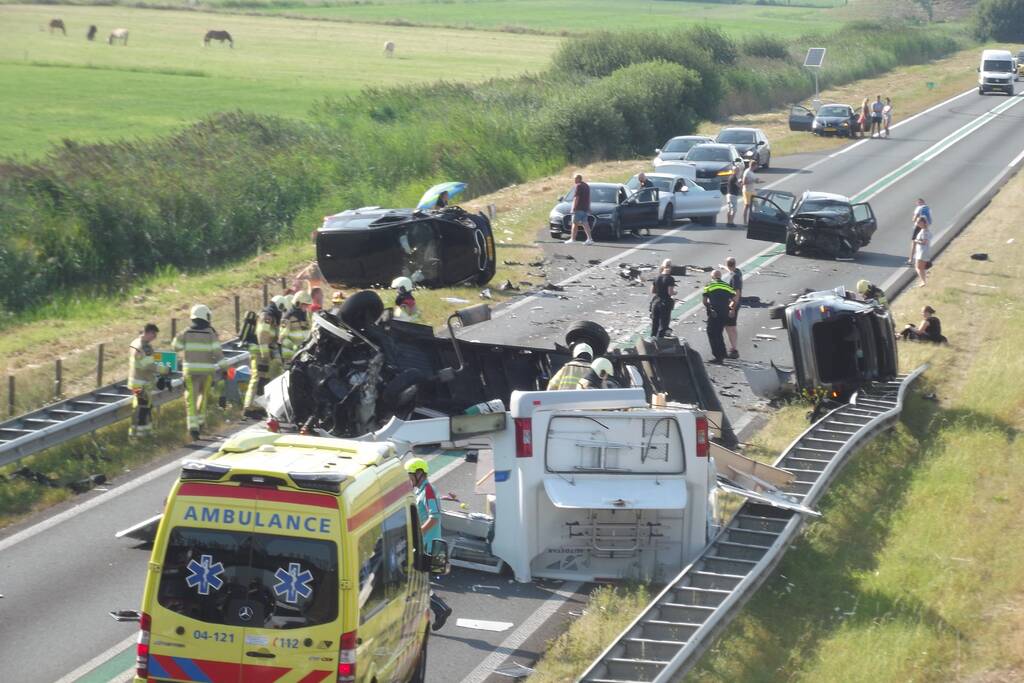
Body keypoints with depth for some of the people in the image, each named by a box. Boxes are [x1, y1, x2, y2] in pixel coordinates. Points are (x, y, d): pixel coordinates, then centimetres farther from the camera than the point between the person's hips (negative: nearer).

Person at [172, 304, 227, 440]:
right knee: (203, 395, 23)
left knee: (191, 399, -2)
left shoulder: (186, 333, -2)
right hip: (207, 370, 1)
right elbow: (217, 351, -12)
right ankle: (200, 421, 28)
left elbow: (176, 347, 10)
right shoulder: (210, 334, -5)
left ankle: (193, 425, -16)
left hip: (190, 370, 0)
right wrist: (223, 366, -10)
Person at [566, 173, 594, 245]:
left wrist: (573, 208, -16)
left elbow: (576, 198, -16)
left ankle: (573, 239, -1)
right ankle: (590, 239, -3)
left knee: (575, 223, -2)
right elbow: (588, 198, 23)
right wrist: (588, 208, 27)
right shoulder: (586, 186, 18)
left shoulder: (578, 186, -10)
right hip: (585, 209, 8)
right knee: (585, 223, 5)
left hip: (579, 209, -8)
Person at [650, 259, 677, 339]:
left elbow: (652, 291, 6)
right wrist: (674, 292, 2)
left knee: (655, 322, 14)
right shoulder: (670, 279, -13)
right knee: (663, 323, 4)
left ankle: (653, 337, 19)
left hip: (656, 302, 5)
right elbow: (670, 292, -18)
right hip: (666, 303, -5)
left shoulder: (656, 278, 2)